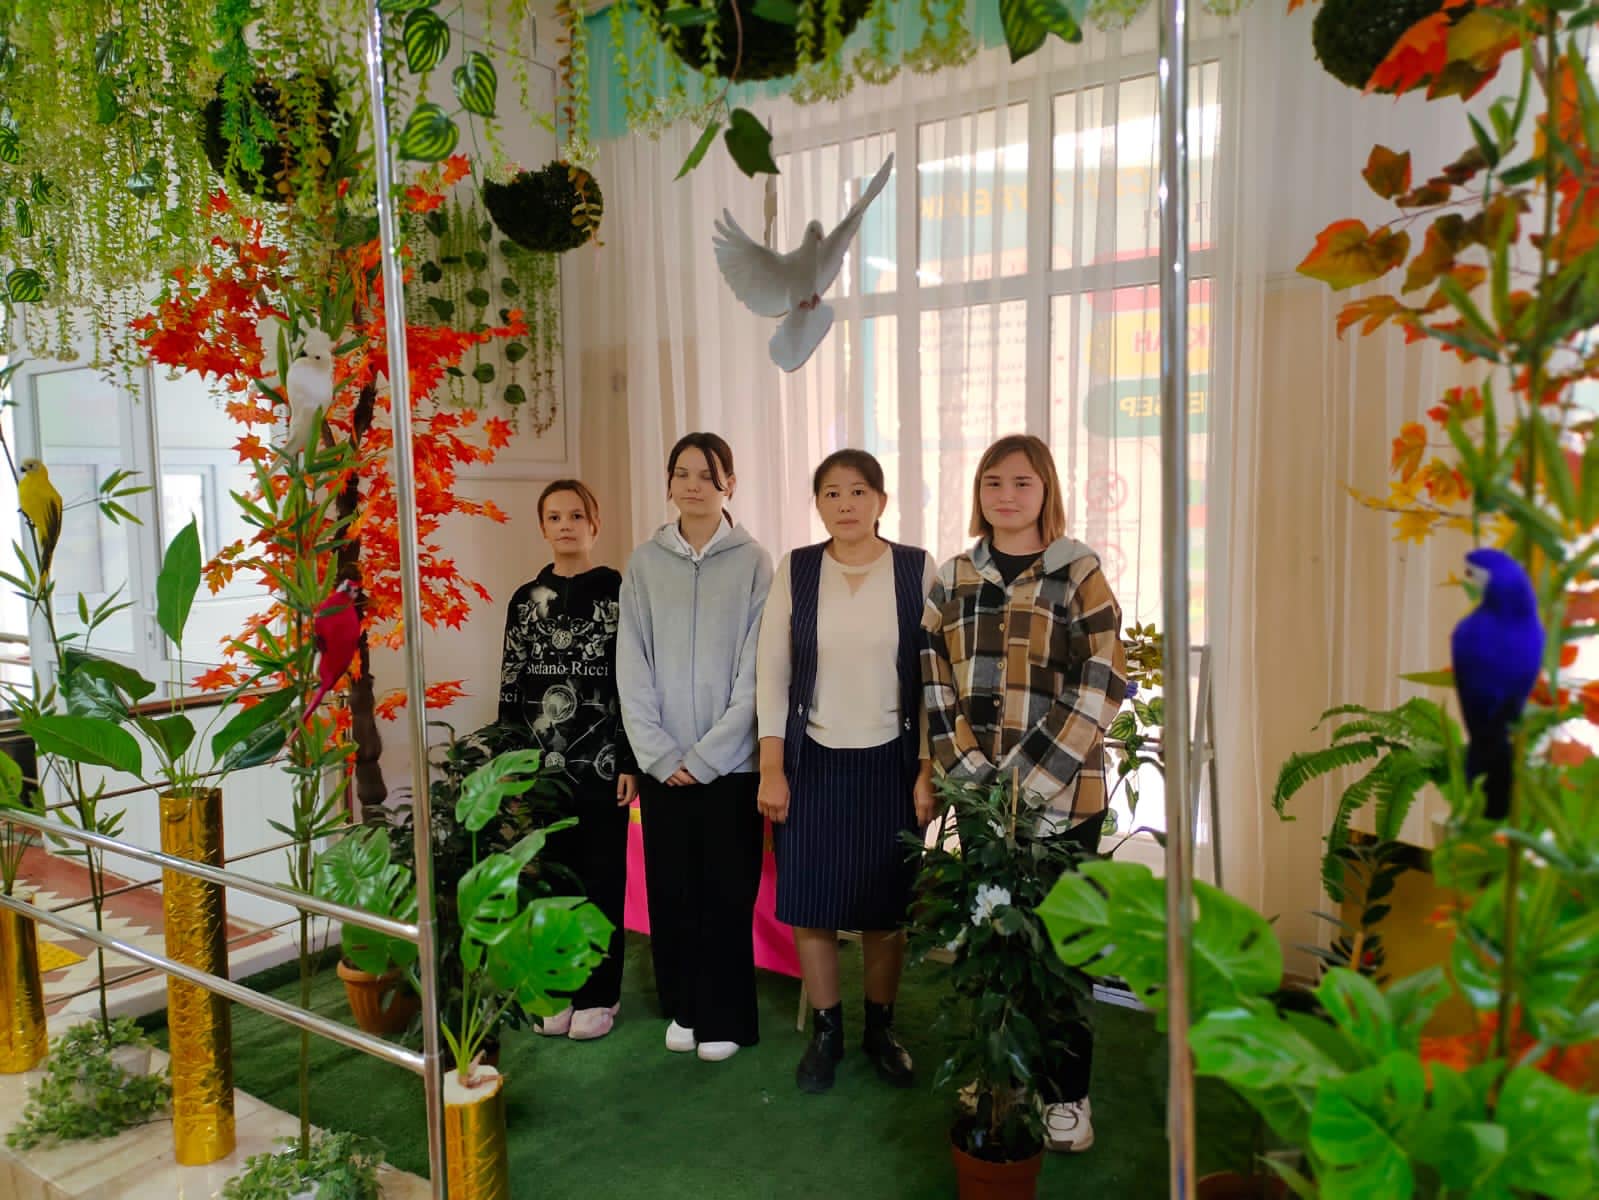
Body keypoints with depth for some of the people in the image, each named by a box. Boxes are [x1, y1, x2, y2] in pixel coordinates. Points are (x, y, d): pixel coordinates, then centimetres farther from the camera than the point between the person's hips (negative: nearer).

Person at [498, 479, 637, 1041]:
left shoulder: (619, 592, -3)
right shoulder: (525, 600, 8)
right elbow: (511, 687, 9)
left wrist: (631, 761, -9)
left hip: (602, 763, -3)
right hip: (541, 764, 3)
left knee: (602, 879, 6)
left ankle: (599, 994, 19)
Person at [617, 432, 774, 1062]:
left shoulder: (753, 562, -3)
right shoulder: (645, 562, 3)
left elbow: (754, 672, -6)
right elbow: (632, 666, 1)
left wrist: (704, 756, -10)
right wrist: (659, 754, -7)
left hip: (729, 762, -2)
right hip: (662, 763, 2)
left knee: (726, 892, 5)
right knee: (669, 889, 10)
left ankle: (725, 1018, 21)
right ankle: (683, 1009, 27)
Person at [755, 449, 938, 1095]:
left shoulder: (916, 569, -3)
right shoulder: (795, 569, 0)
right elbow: (771, 671, 1)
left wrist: (928, 769, -4)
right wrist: (771, 768, -4)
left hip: (890, 762, 0)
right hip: (812, 762, 1)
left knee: (885, 905, 8)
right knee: (811, 902, 7)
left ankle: (879, 1029, 29)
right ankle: (825, 1030, 26)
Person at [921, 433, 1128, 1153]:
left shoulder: (1078, 574, -2)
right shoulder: (952, 580, 8)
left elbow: (1099, 686, -8)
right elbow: (934, 685, 5)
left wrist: (1030, 776, -14)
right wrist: (970, 770, -7)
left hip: (1064, 794, -3)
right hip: (980, 793, 3)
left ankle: (1065, 1093, 21)